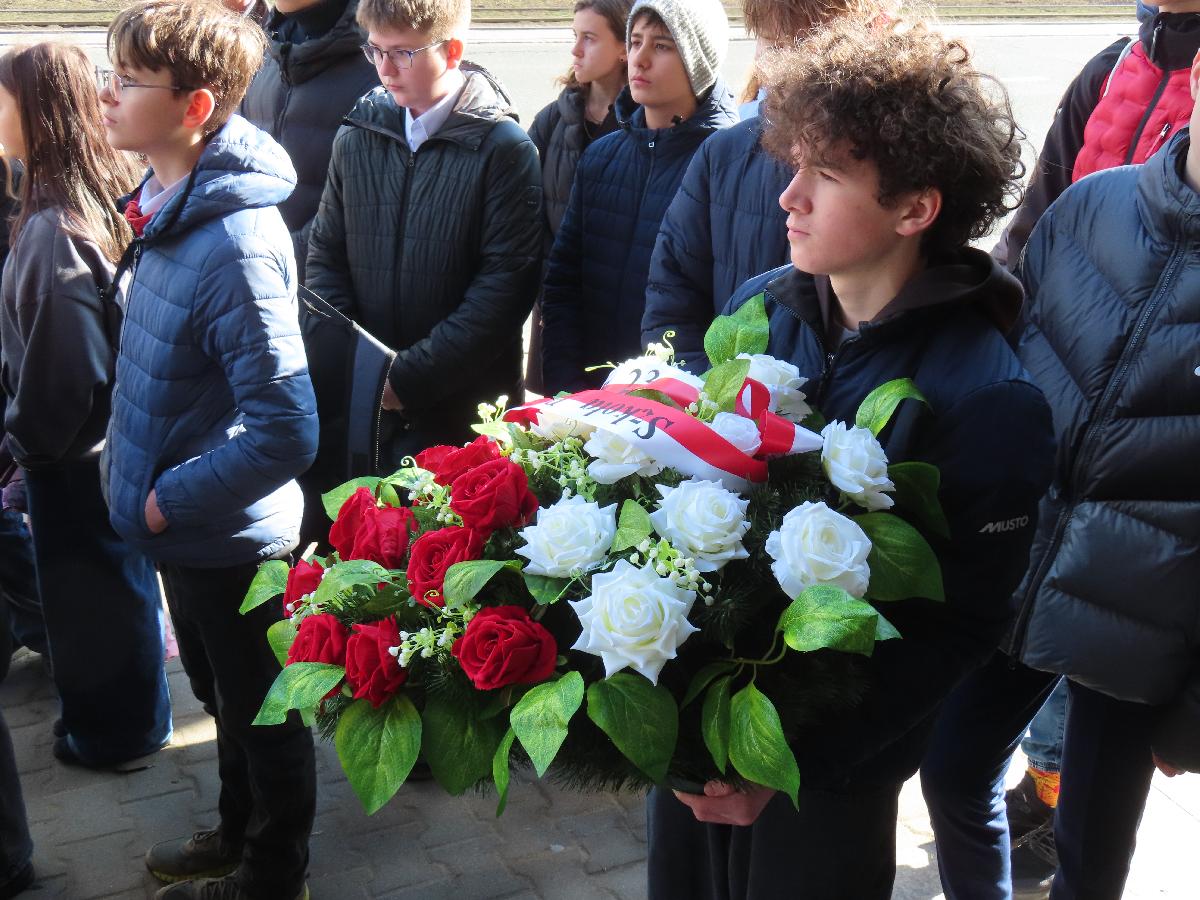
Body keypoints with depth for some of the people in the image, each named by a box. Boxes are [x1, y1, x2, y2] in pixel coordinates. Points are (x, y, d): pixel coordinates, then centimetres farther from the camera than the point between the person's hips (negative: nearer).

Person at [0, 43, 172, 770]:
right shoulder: (109, 193, -2)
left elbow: (62, 362, -24)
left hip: (74, 453, -8)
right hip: (112, 431, 8)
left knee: (89, 583, 11)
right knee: (121, 573, 23)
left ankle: (114, 730, 31)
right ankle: (134, 710, 44)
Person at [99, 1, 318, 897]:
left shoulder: (237, 245, -29)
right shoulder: (169, 203, 0)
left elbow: (285, 430, -30)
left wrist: (169, 500, -19)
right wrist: (153, 485, 10)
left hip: (229, 537, -8)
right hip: (189, 526, 9)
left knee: (261, 712, 14)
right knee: (222, 693, 27)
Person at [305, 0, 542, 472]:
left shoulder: (504, 148, -8)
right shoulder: (356, 139, 6)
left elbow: (503, 287, -13)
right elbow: (325, 256, 10)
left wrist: (408, 377, -15)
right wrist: (342, 363, -6)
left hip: (462, 407, -4)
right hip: (359, 402, 4)